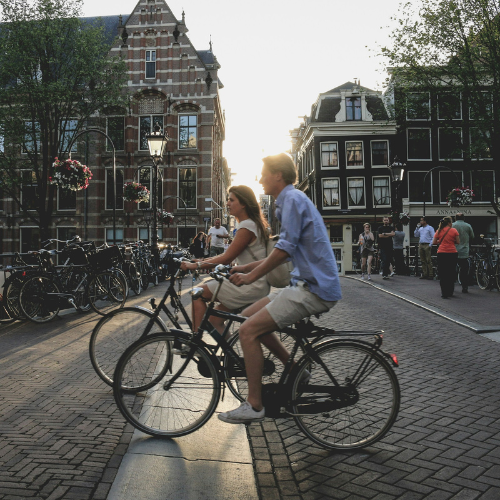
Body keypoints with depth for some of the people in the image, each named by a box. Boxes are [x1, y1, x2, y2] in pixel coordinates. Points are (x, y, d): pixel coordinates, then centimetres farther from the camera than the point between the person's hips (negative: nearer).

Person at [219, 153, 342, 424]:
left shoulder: (293, 198, -12)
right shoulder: (290, 200, 20)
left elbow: (285, 248, -21)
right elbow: (286, 251, 23)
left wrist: (251, 276, -14)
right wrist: (246, 267, 19)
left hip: (313, 289, -10)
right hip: (307, 283, 10)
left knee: (248, 331, -14)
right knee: (249, 314, 13)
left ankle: (254, 406, -4)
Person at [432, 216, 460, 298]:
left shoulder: (439, 231, 4)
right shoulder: (454, 230, -1)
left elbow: (434, 242, 4)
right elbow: (458, 242, 0)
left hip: (441, 254, 1)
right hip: (452, 253, -1)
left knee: (442, 274, 4)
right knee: (451, 273, 11)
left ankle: (444, 293, 1)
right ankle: (450, 292, 19)